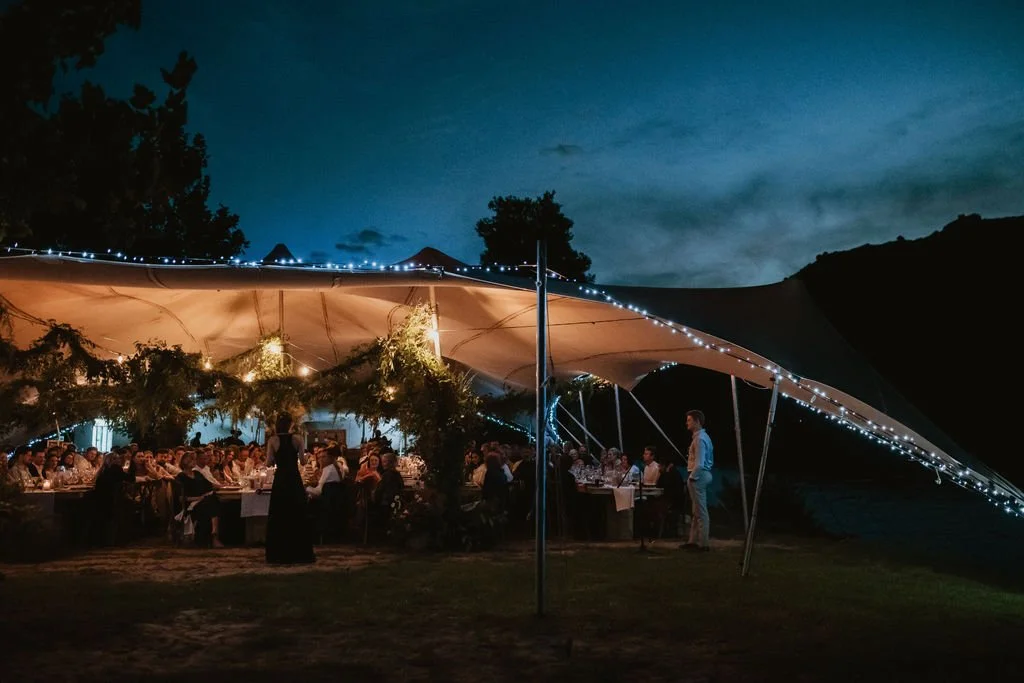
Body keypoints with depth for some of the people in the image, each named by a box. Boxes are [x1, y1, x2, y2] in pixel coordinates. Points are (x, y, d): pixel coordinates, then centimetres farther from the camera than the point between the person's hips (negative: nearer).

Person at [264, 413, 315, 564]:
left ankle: (279, 554, 11)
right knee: (297, 515, 10)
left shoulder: (272, 440, -6)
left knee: (279, 517, 9)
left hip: (280, 480, 0)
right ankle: (300, 553, 12)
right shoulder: (297, 438, -5)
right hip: (295, 479, 0)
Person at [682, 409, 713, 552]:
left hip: (698, 477, -11)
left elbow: (699, 464, -23)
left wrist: (691, 477, -15)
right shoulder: (704, 437, 17)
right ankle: (694, 541, 19)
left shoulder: (699, 439, -16)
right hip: (704, 475, 11)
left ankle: (703, 543, -2)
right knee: (696, 511, 14)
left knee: (700, 511, -6)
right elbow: (710, 461, 22)